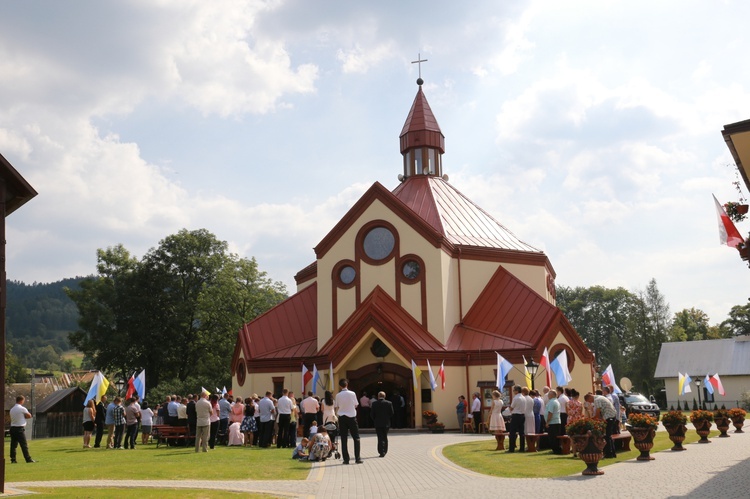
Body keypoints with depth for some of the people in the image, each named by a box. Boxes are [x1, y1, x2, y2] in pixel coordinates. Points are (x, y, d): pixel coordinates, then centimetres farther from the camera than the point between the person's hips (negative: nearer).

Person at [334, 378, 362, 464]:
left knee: (344, 439, 5)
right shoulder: (352, 393, -6)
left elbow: (337, 407, -1)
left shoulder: (338, 395, -5)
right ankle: (357, 458, 1)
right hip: (351, 416, -1)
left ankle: (346, 459, 1)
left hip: (342, 417, 1)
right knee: (356, 438, 7)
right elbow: (356, 405, 2)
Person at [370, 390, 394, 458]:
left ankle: (381, 452, -9)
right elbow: (392, 414, -3)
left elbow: (372, 414, -5)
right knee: (385, 437, 16)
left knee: (380, 438, 1)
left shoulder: (374, 404, -7)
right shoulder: (389, 403, -5)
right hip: (386, 423, 2)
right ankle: (384, 451, 20)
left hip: (378, 423, -2)